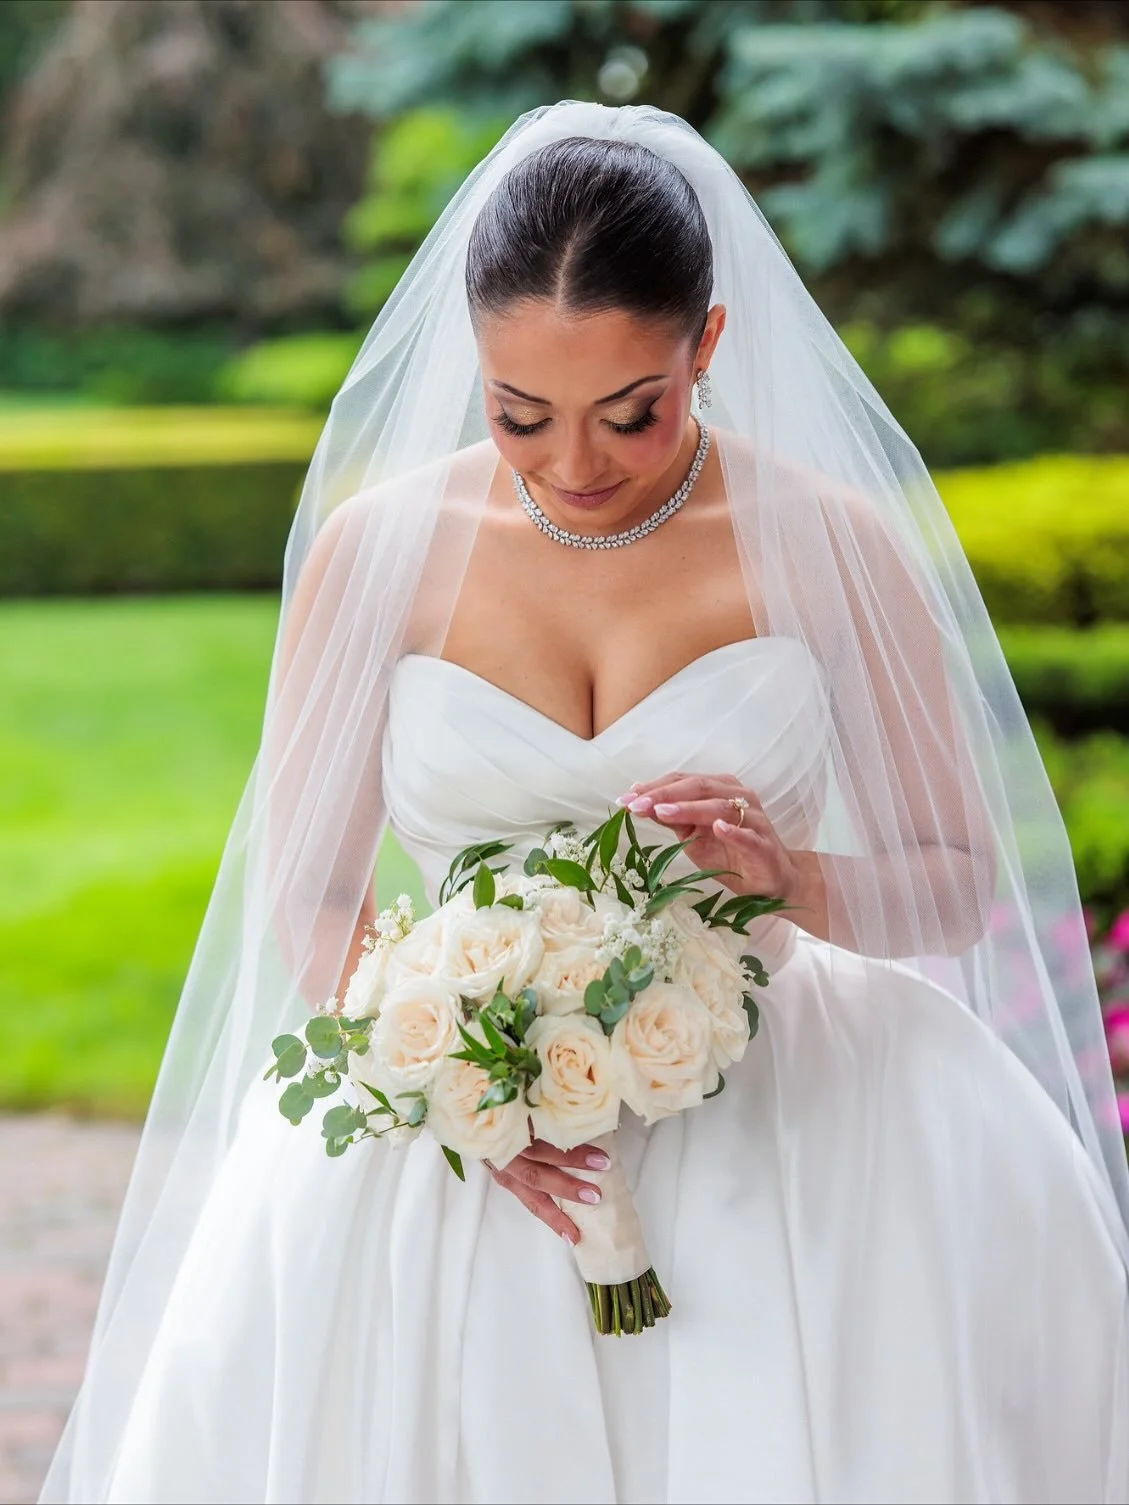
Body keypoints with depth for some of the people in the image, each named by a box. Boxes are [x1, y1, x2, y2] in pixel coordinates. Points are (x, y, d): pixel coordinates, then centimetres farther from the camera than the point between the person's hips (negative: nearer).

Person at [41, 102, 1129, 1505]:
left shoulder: (829, 544, -2)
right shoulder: (376, 546, 1)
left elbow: (963, 883, 5)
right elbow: (301, 892, 6)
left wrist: (799, 880, -18)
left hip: (773, 1093, 0)